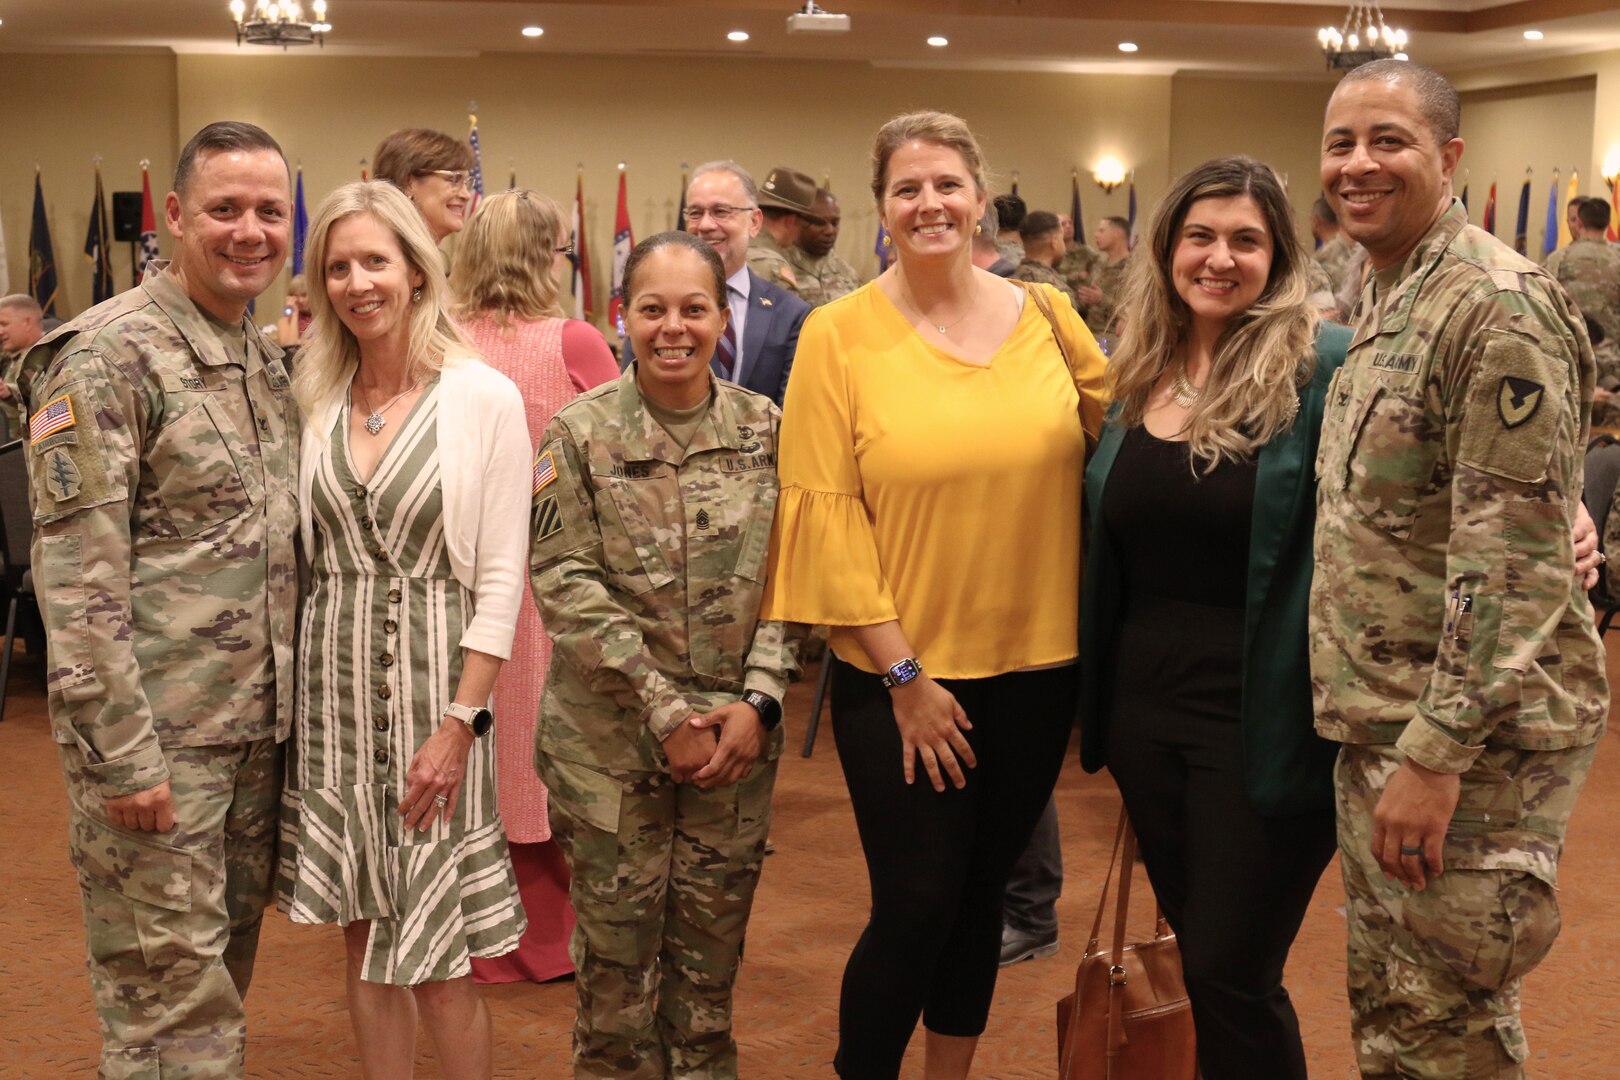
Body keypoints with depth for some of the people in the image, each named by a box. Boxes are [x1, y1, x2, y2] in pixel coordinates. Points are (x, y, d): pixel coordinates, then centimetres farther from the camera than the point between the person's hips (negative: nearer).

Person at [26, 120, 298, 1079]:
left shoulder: (268, 358, 12)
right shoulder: (111, 357, -13)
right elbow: (76, 575, -17)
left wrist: (285, 701, 15)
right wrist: (120, 754, -20)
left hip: (258, 728, 8)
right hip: (159, 740, -7)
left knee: (229, 964, 17)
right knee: (171, 1001, -1)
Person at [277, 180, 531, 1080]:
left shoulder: (484, 398, -7)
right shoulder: (316, 401, 5)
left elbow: (499, 581, -8)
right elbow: (305, 558, 9)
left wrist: (458, 724, -13)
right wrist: (292, 697, 1)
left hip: (436, 679, -4)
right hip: (332, 684, 4)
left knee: (435, 958, 1)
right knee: (364, 934, 12)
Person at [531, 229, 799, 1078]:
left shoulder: (765, 429, 3)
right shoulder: (581, 432, -5)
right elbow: (568, 586, -10)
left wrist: (759, 700, -11)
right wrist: (666, 714, -14)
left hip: (736, 733, 2)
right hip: (612, 736, -2)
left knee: (712, 947, 12)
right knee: (617, 951, 7)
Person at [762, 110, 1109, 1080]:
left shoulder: (1044, 316, 2)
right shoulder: (839, 335, -7)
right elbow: (826, 514, -10)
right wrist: (903, 673, -13)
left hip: (1034, 665, 4)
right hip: (903, 675, -3)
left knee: (984, 893, 16)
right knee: (916, 906, 0)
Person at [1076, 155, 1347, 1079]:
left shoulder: (1329, 366, -11)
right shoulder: (1134, 375, 7)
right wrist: (1096, 690, 11)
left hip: (1266, 718, -6)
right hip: (1142, 704, 6)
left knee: (1232, 977, 1)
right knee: (1195, 954, 17)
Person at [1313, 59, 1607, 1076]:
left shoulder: (1498, 305, -17)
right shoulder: (1383, 300, 12)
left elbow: (1513, 560, -22)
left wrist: (1437, 752, -23)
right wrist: (1375, 728, 16)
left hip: (1472, 735, -9)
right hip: (1378, 723, 9)